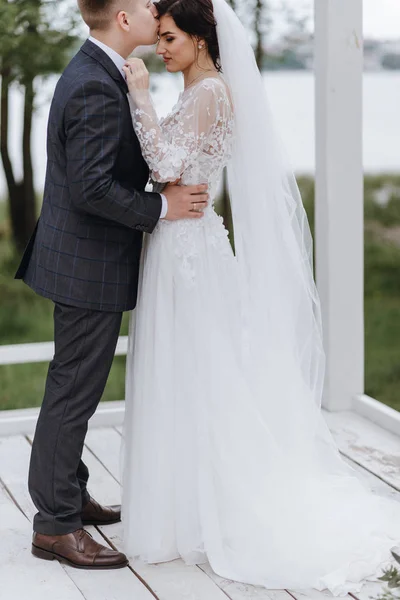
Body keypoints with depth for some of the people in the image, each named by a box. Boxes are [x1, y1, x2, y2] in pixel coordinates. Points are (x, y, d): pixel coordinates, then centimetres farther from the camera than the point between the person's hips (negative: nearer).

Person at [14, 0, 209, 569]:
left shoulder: (91, 74, 11)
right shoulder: (97, 88, -22)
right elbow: (91, 188, -28)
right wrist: (162, 206, -20)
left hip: (82, 260, 11)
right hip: (89, 266, -11)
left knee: (73, 388, 20)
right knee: (73, 393, -2)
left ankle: (69, 495, 34)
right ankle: (55, 525, 7)